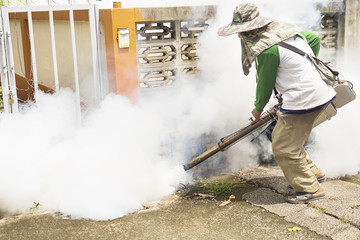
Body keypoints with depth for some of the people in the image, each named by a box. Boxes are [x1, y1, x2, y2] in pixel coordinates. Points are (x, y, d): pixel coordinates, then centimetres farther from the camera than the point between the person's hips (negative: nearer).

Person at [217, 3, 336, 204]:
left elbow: (265, 85, -8)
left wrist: (258, 109, 10)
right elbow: (315, 39, 20)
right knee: (288, 139, 23)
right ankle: (313, 172, 36)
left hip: (303, 99, -10)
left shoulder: (266, 49, -20)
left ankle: (311, 189, 10)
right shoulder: (284, 29, 8)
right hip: (319, 91, 10)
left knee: (284, 147, 1)